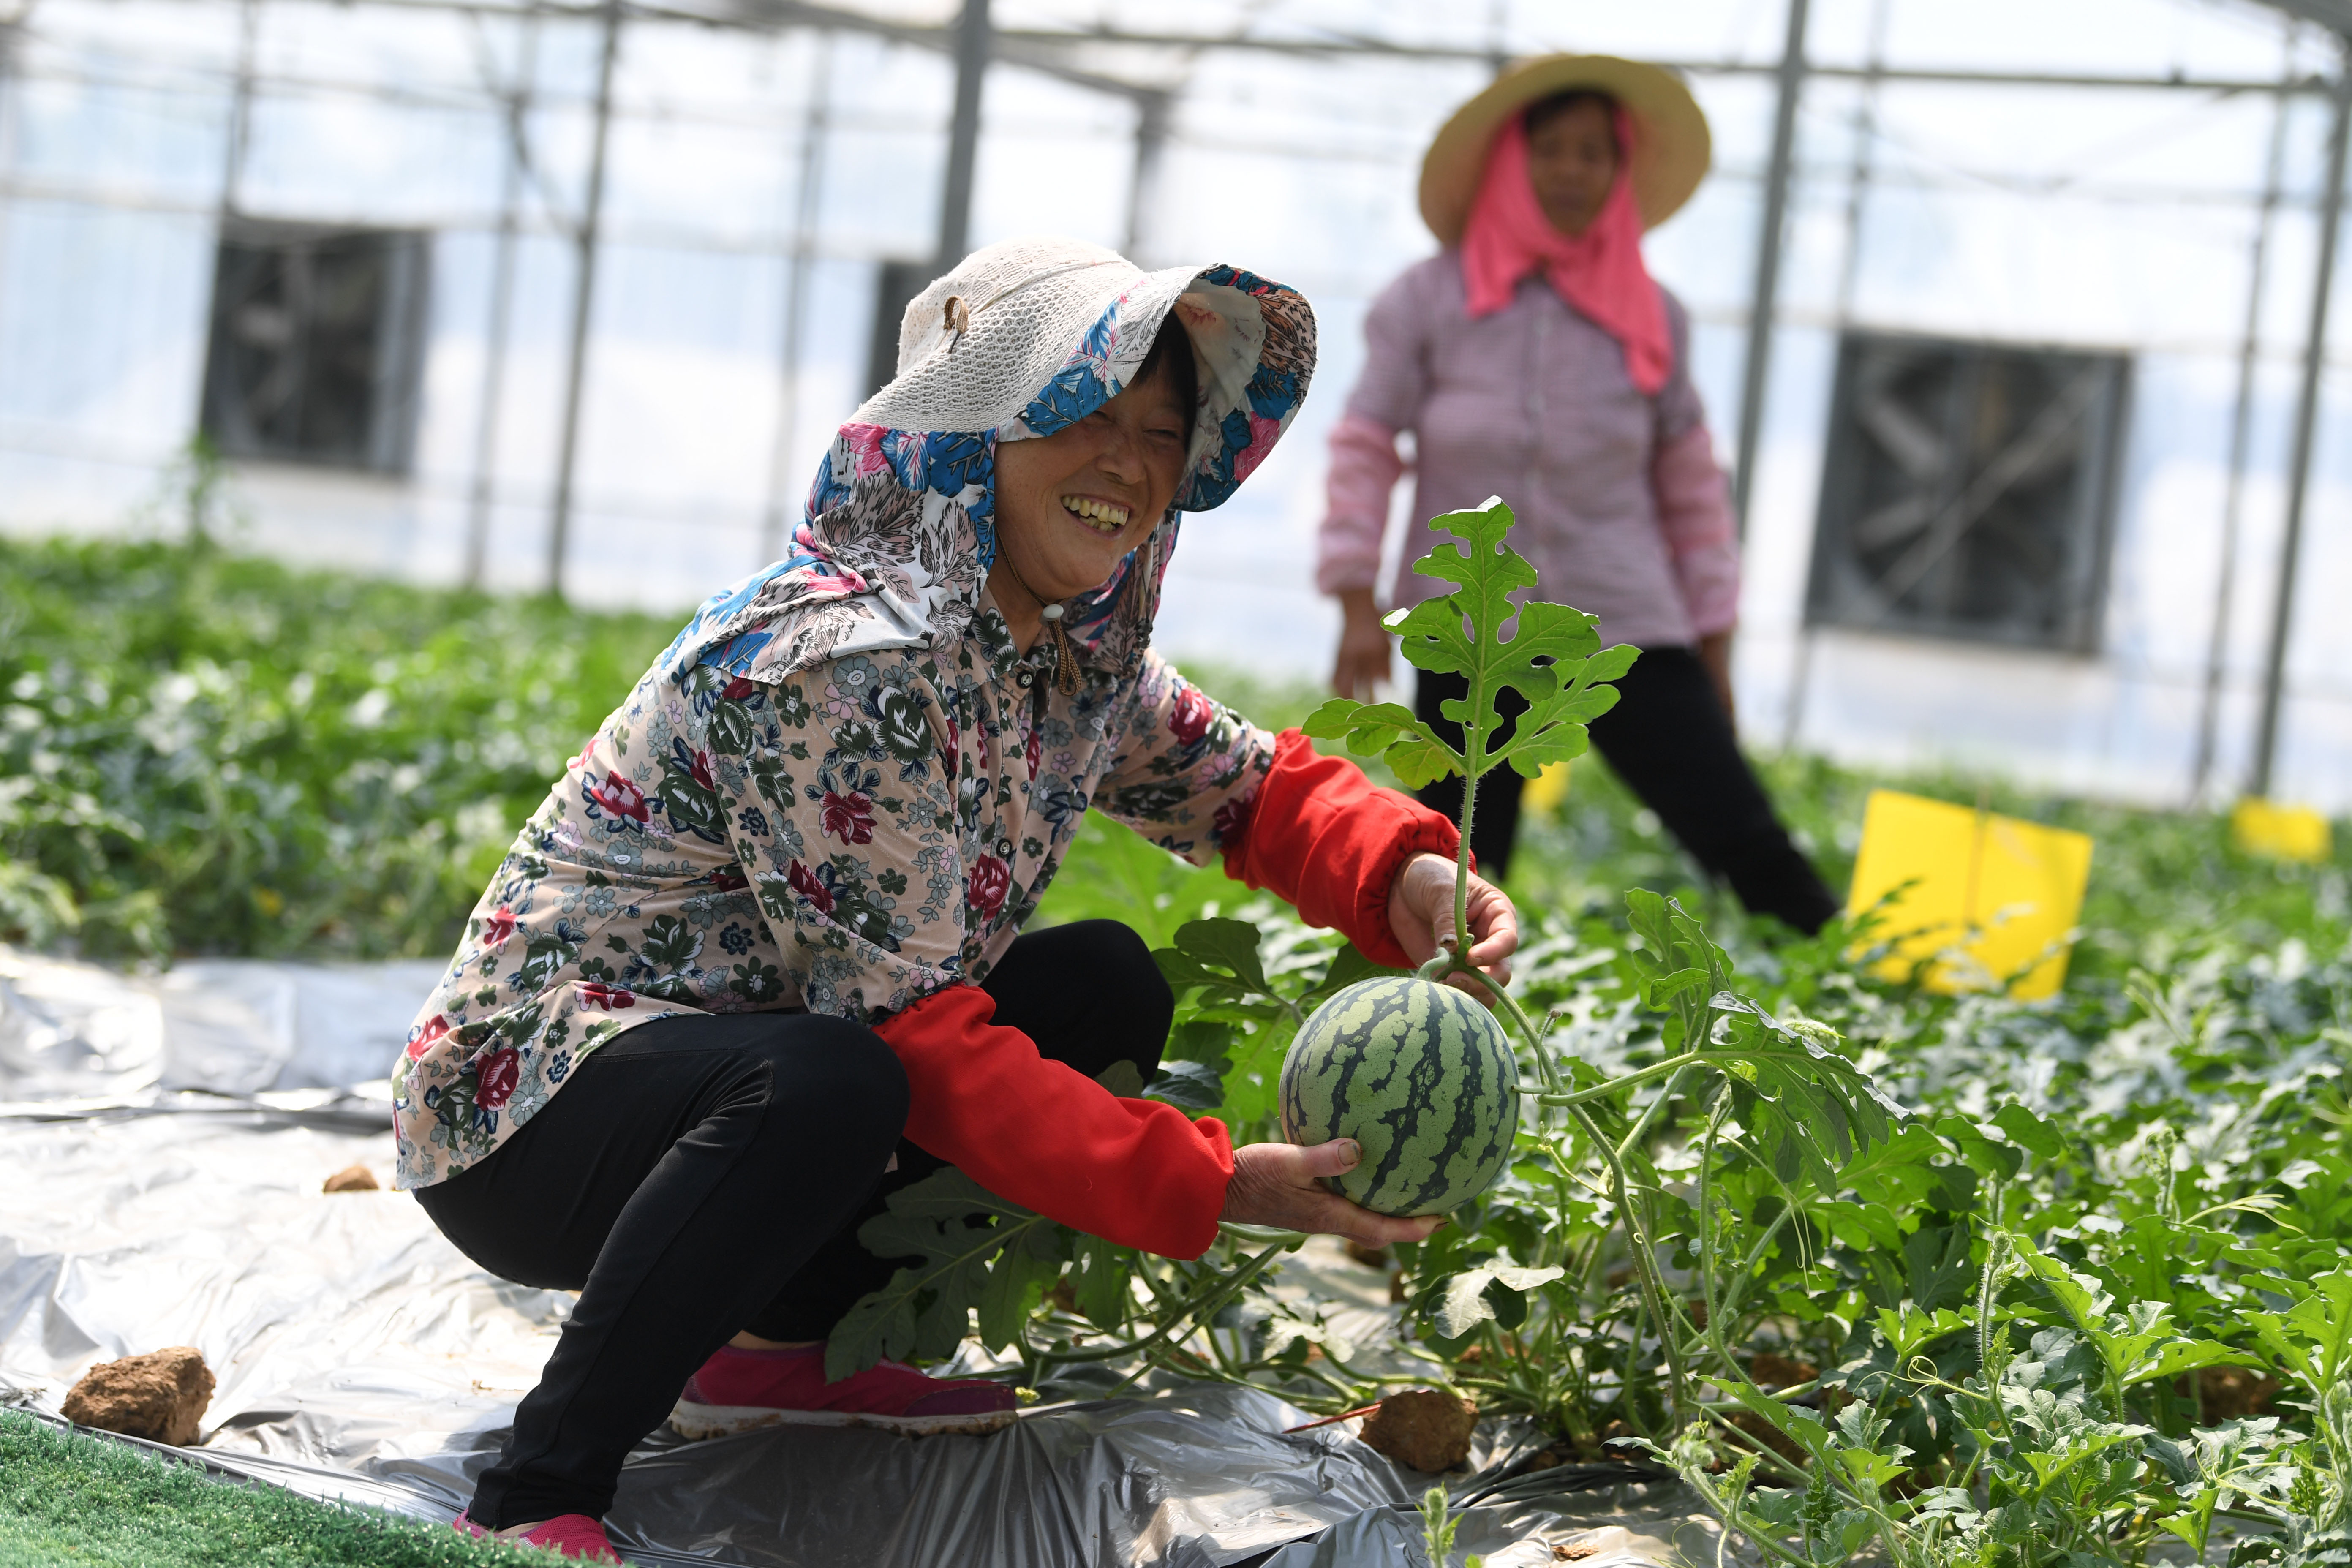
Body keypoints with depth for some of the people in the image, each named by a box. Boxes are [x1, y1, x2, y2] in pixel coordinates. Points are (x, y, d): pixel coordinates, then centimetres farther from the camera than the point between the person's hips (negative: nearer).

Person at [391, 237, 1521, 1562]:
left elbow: (1248, 780, 15)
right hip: (531, 1102, -9)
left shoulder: (1080, 660, 2)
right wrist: (1212, 1189, -28)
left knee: (1106, 990, 6)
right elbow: (913, 1035, -27)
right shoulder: (841, 663, -26)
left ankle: (776, 1346, 10)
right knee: (826, 1084, -38)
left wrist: (1407, 873, -8)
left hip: (745, 1076, 9)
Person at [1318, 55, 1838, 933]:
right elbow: (1365, 448, 3)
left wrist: (1713, 638, 10)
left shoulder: (1652, 316, 7)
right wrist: (1357, 601, -5)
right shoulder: (1431, 299, 2)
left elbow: (1689, 484, 12)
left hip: (1628, 630, 1)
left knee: (1746, 843, -10)